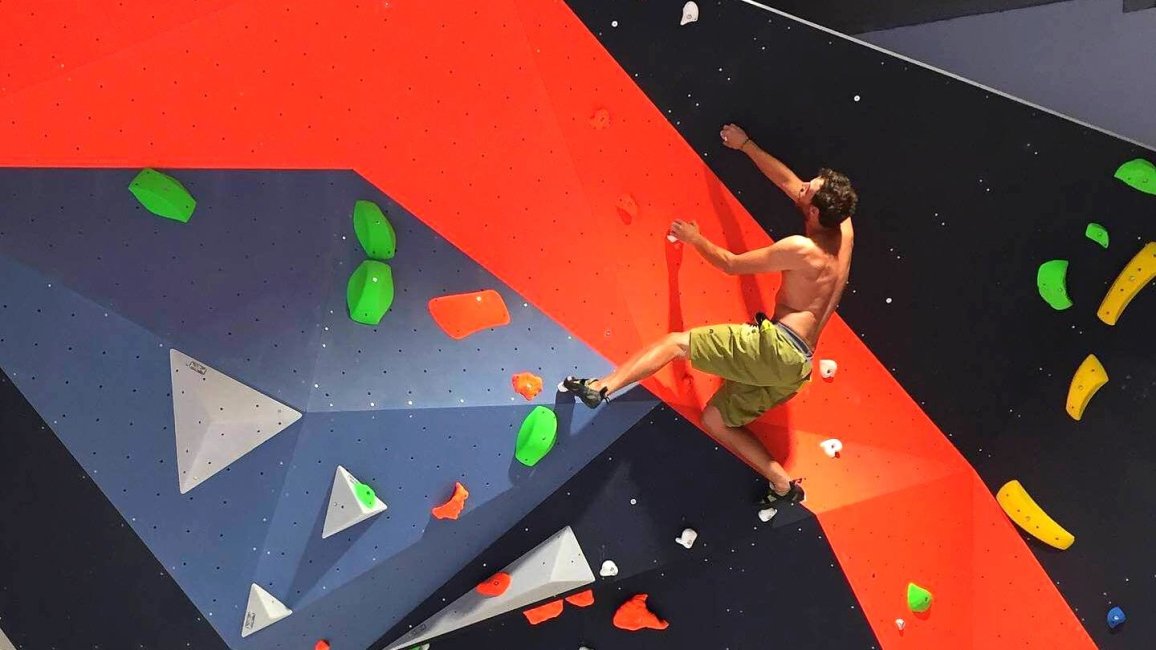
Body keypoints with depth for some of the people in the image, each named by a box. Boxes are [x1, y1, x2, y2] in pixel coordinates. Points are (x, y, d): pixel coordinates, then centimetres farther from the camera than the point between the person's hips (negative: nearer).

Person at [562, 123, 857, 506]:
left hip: (776, 346, -8)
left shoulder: (800, 248, -14)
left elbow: (730, 264, -2)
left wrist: (693, 237, 12)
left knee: (677, 342, -7)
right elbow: (786, 180, 19)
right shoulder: (844, 228, 8)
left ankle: (600, 387, -17)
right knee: (716, 419, 17)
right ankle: (783, 485, 14)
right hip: (796, 364, 8)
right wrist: (744, 145, 25)